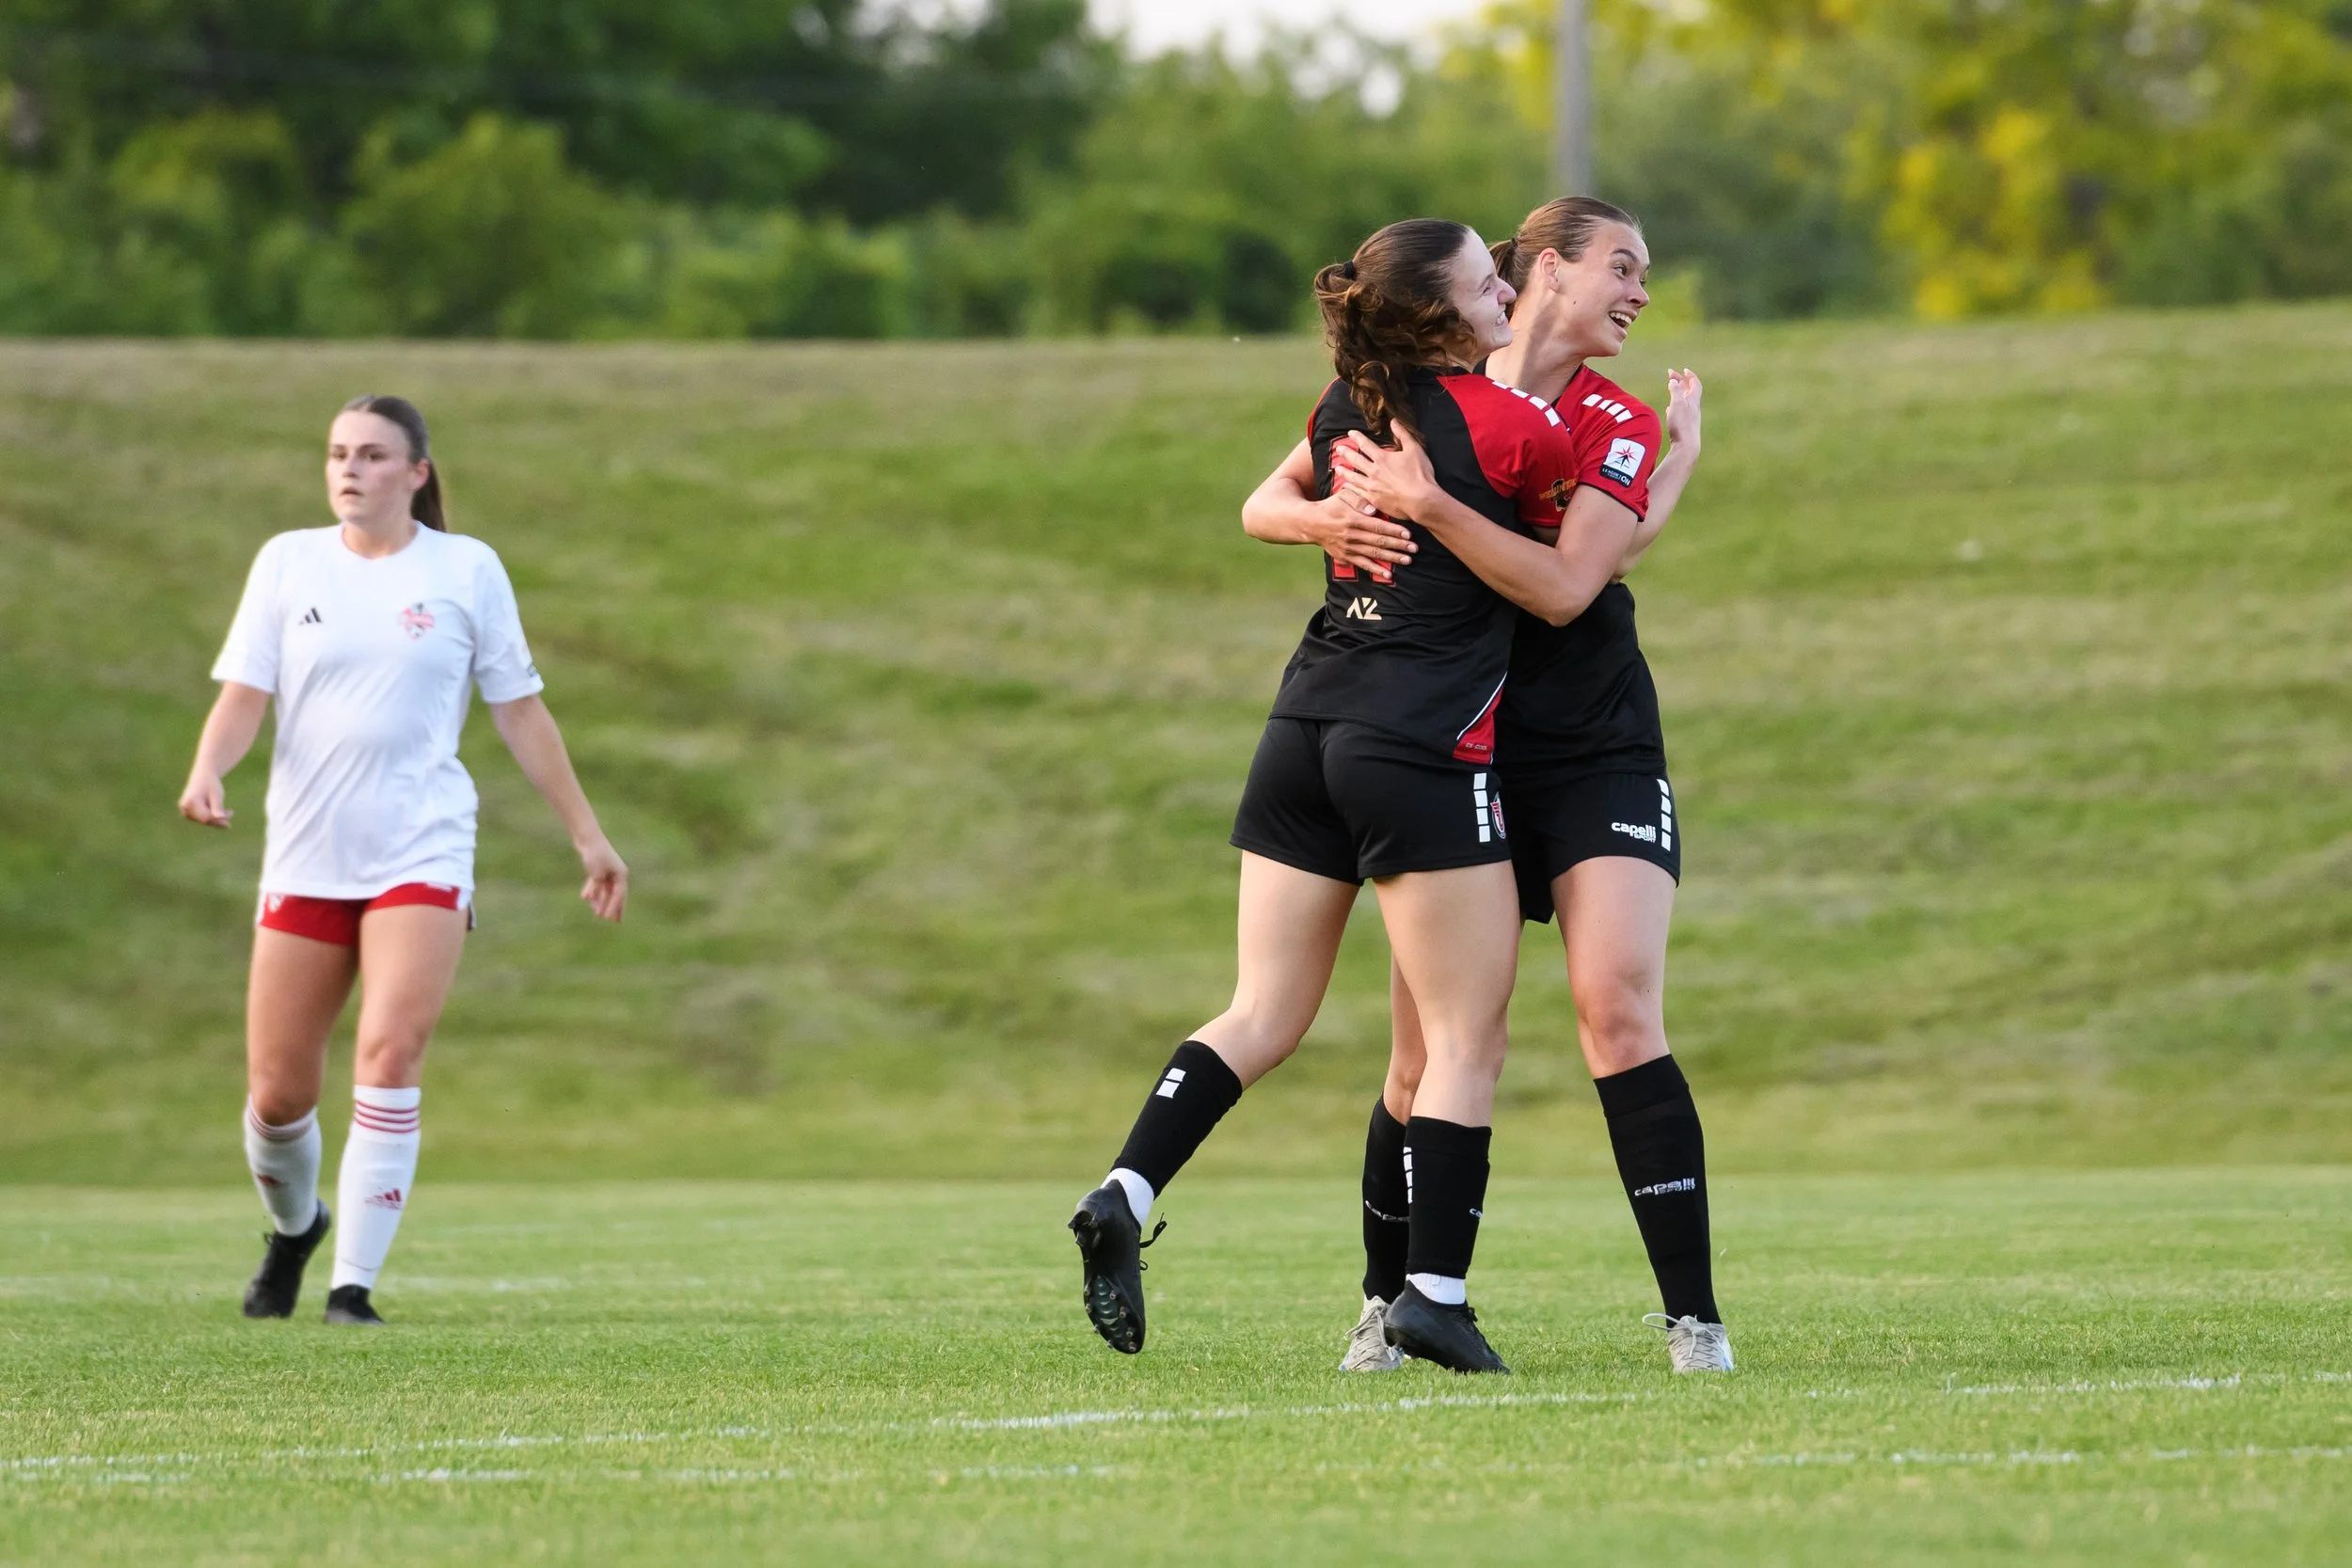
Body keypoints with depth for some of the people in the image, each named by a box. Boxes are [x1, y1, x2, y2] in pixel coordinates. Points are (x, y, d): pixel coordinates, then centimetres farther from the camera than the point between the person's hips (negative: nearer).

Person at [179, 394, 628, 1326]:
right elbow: (244, 695, 1)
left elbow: (521, 713, 9)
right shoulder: (288, 561, 7)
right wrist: (207, 770, -20)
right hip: (305, 857, 2)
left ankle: (353, 1285, -14)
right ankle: (294, 1226, 34)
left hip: (423, 856, -2)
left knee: (389, 1058, -20)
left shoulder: (467, 569, 3)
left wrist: (587, 836, 10)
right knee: (276, 1093, 2)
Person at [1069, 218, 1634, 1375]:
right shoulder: (1506, 425, -10)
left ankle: (1124, 1196, -3)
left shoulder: (1343, 413, 8)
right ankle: (1435, 1295, -2)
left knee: (1262, 1019, 13)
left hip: (1305, 729, 7)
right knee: (1467, 1039, 2)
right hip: (1425, 752, -7)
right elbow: (1590, 559, 3)